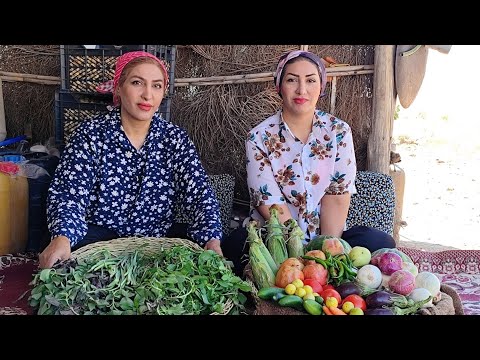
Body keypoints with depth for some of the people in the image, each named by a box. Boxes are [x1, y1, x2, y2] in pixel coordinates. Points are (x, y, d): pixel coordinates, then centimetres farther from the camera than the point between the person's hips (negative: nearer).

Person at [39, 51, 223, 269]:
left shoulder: (176, 139, 0)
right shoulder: (91, 134, -5)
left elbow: (199, 193, -7)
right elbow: (68, 193, -11)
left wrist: (212, 241, -25)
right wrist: (62, 237, -33)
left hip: (156, 241, 2)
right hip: (97, 237, -1)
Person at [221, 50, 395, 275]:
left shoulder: (339, 131, 2)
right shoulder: (259, 137, -5)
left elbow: (337, 195, -5)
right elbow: (271, 203, -12)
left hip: (328, 235, 2)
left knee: (381, 243, -23)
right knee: (236, 245, -32)